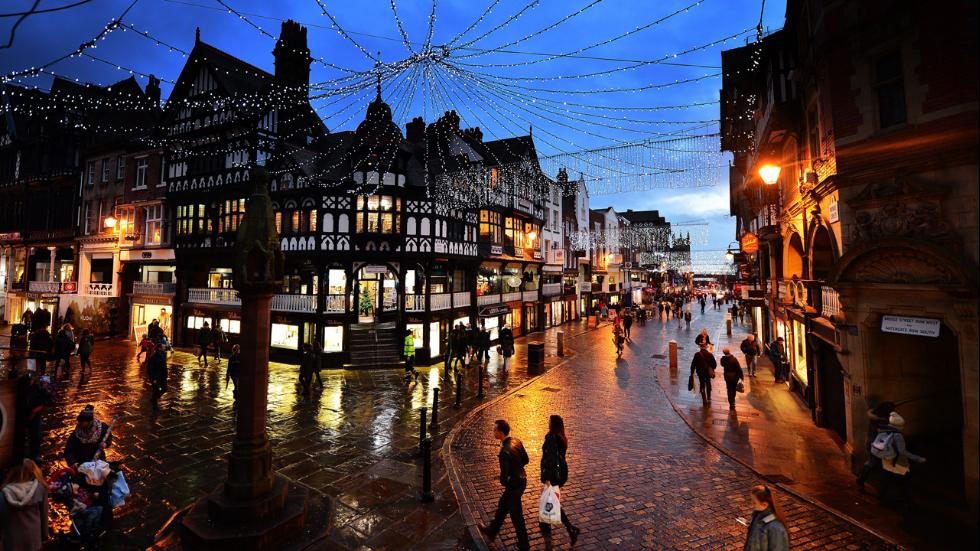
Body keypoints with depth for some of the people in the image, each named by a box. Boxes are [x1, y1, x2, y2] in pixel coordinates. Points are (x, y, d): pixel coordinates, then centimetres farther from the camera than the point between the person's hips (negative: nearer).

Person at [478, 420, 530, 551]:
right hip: (522, 480, 9)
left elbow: (504, 475, -28)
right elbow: (525, 460, 6)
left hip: (514, 485, -9)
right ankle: (492, 531, 48)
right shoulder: (516, 441, -7)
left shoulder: (504, 452, -32)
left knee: (516, 516, 12)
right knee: (502, 506, 27)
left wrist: (503, 482, -7)